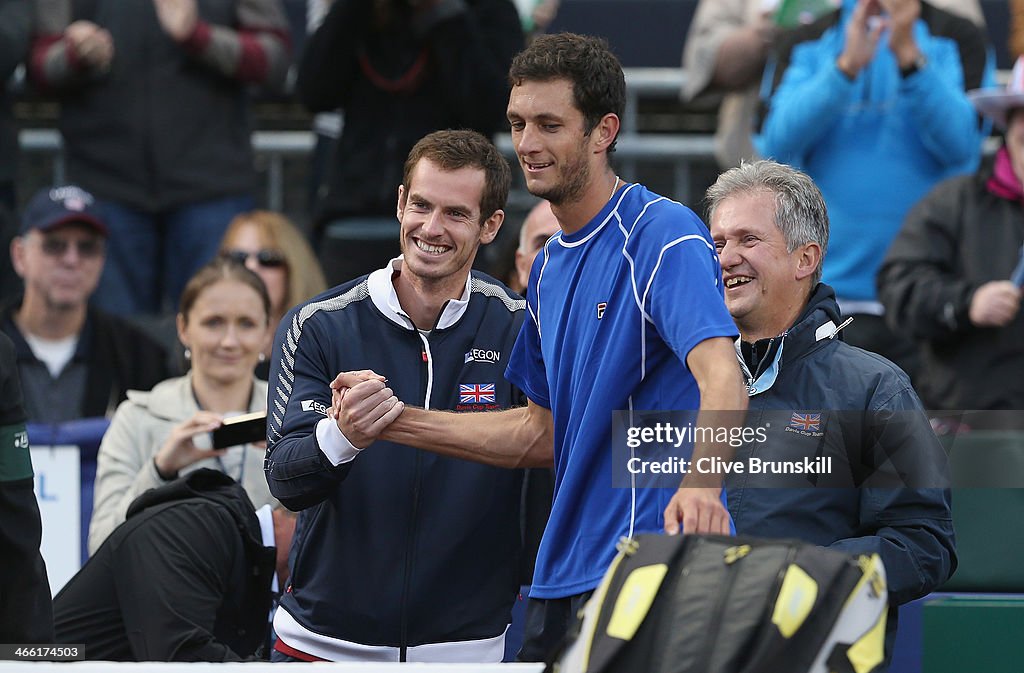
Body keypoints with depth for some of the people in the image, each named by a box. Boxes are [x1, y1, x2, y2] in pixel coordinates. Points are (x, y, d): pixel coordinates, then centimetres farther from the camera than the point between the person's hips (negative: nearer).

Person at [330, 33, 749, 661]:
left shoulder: (665, 235, -11)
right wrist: (396, 418, 13)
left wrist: (700, 484, -45)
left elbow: (722, 381, -26)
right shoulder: (551, 266, 17)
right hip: (564, 578, 8)